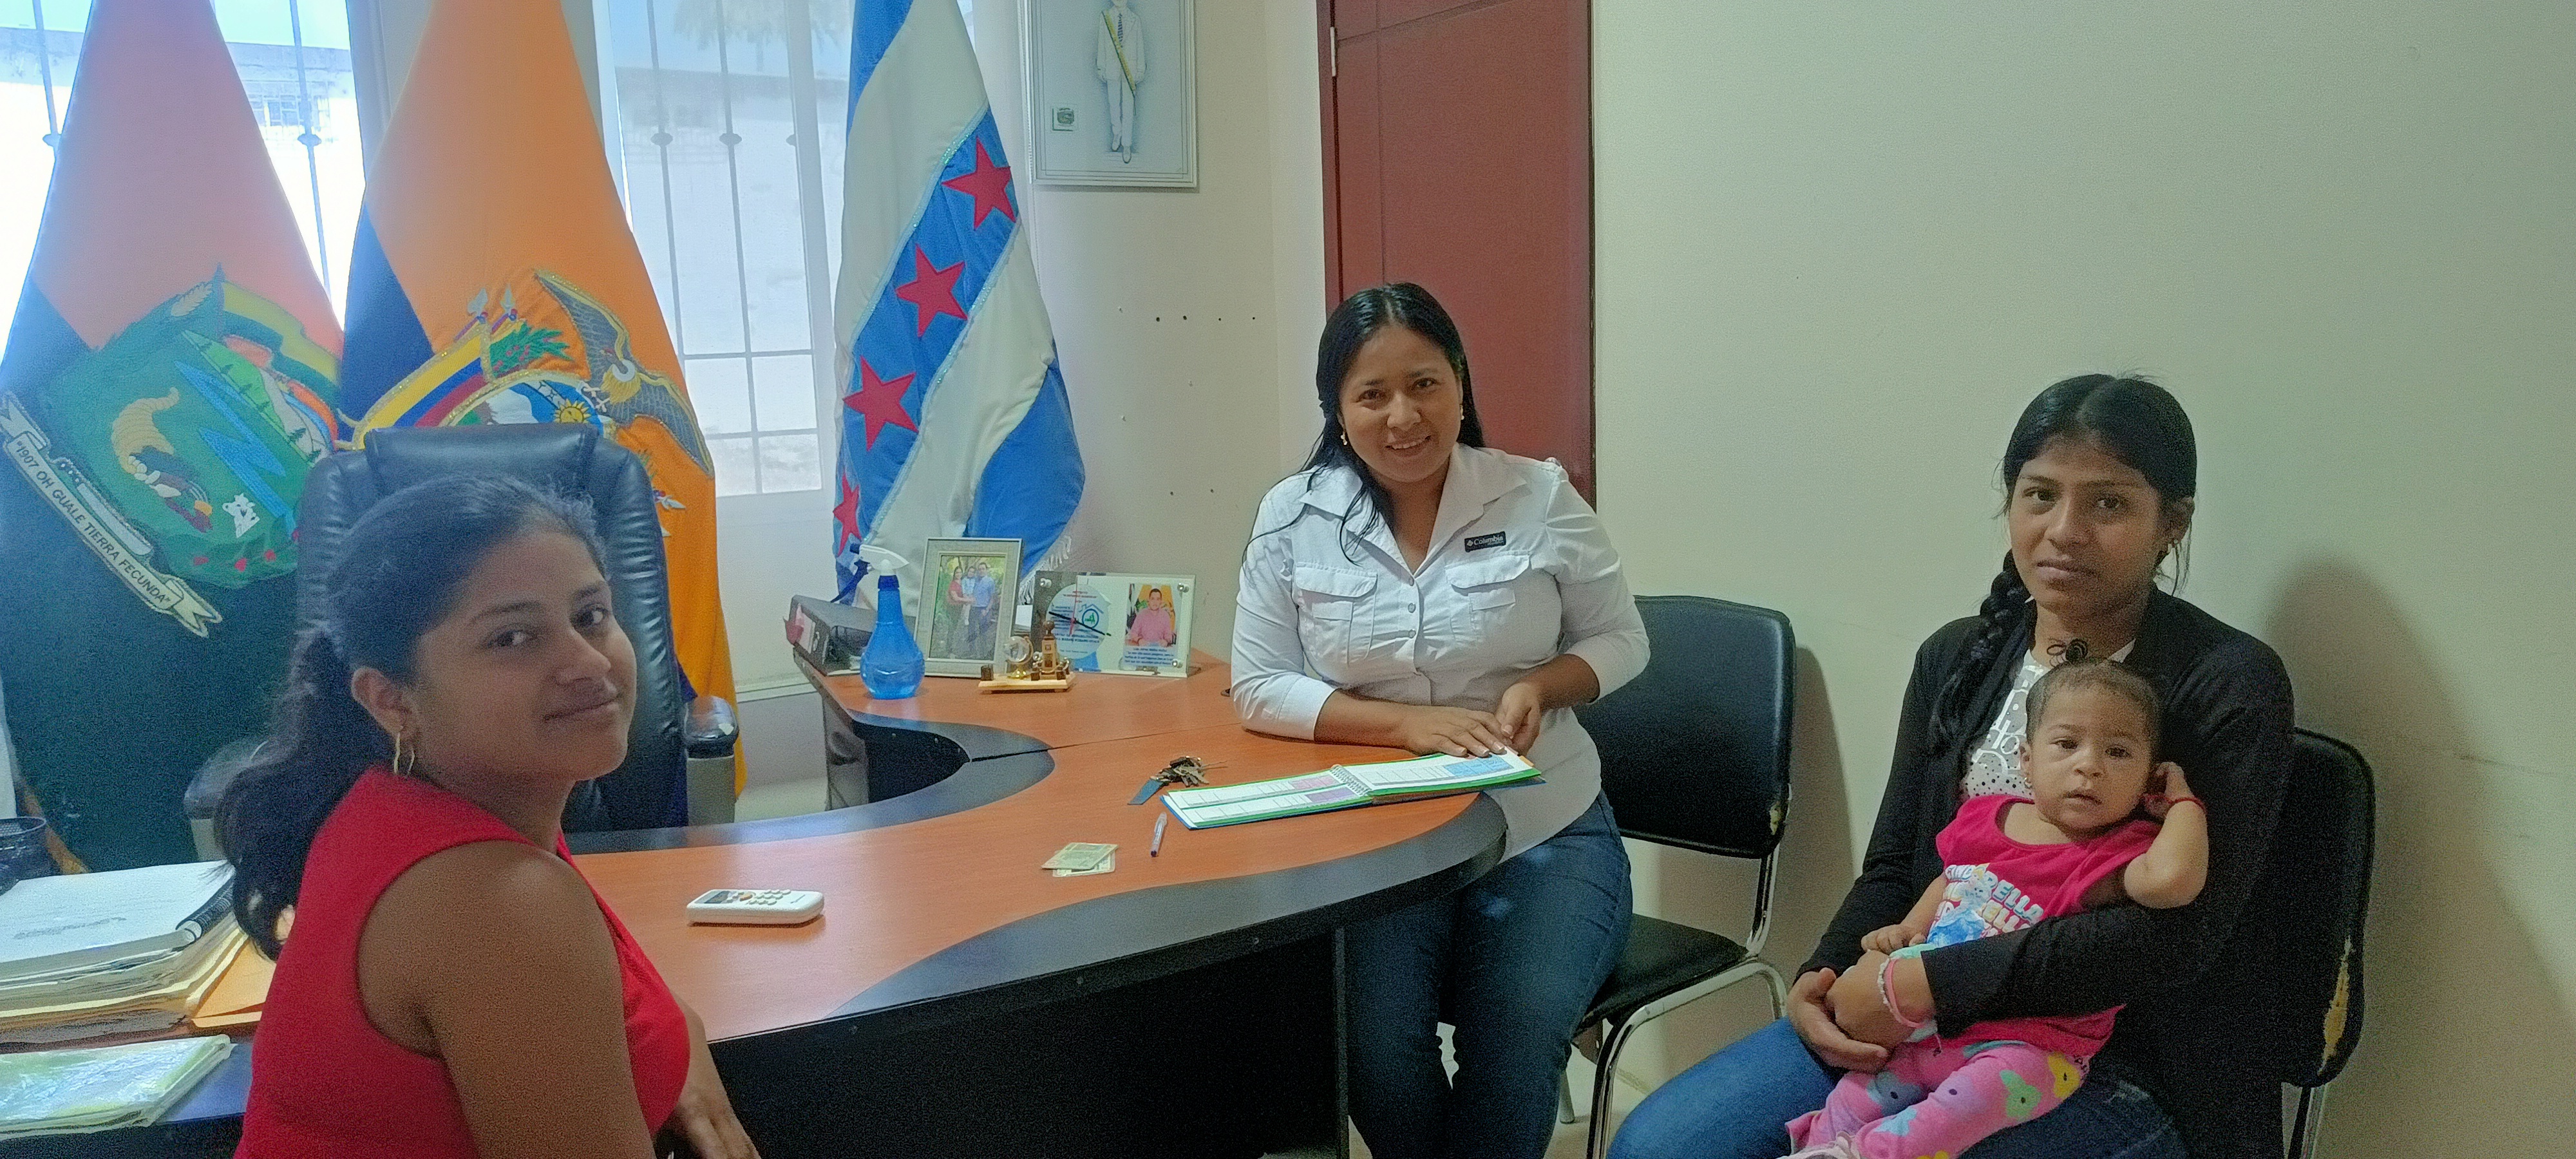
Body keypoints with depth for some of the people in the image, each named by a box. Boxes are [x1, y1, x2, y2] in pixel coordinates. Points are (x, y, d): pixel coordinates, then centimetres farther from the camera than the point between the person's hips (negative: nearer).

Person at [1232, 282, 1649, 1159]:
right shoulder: (1293, 518, -2)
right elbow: (1260, 688, -2)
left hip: (1545, 832, 0)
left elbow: (1621, 640, 7)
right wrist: (1404, 724, -16)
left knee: (1517, 1038, -24)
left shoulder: (1539, 499, -3)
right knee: (1375, 1046, -23)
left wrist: (1542, 686, -15)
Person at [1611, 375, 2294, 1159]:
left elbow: (2179, 928, -18)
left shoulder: (2230, 684, -8)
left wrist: (1929, 983, -22)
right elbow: (1893, 867, 10)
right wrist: (1821, 982, -10)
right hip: (1926, 1019, 6)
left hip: (2125, 1064, -5)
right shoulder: (1956, 658, 8)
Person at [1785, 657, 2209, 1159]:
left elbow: (2171, 879, -36)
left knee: (1975, 1096, -34)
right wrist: (1910, 928, 8)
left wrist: (2183, 799, -18)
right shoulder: (1986, 816, 7)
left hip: (2026, 1048, -6)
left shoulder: (2115, 853, -12)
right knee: (1857, 1096, 1)